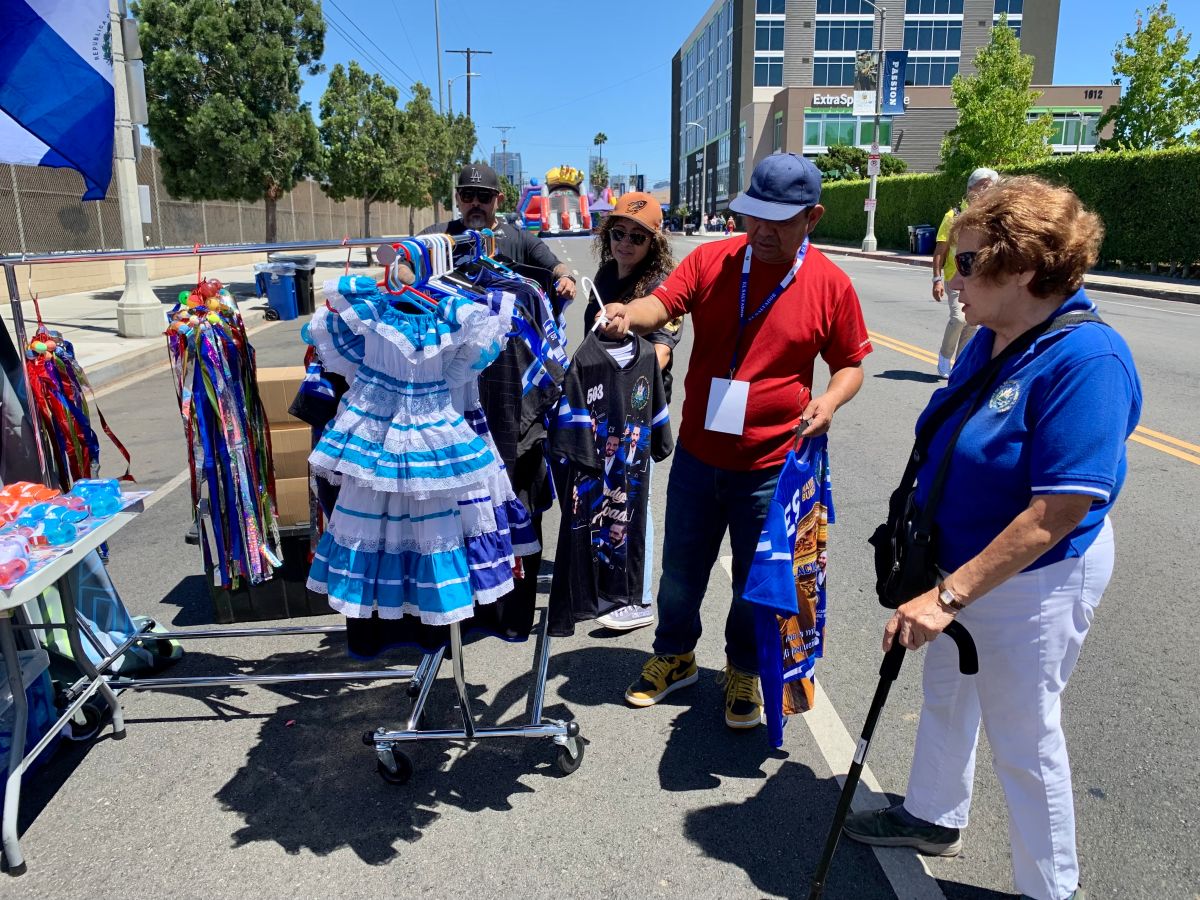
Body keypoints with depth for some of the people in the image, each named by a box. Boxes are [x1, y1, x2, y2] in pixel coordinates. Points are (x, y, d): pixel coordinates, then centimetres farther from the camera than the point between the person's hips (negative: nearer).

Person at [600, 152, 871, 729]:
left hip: (771, 465, -1)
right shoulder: (710, 260, -3)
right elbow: (661, 303, -16)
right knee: (680, 568, 17)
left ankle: (744, 672, 40)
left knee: (755, 582, 14)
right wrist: (629, 314, -38)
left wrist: (829, 400, -17)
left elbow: (850, 362, 4)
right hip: (697, 454, 2)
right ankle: (674, 657, 43)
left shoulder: (830, 284, -6)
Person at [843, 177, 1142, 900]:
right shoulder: (989, 340, -2)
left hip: (1031, 580, -8)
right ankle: (934, 818, 50)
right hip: (959, 565, 8)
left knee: (1023, 737, 10)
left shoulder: (1088, 360, -28)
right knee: (947, 695, 25)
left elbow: (1056, 514, -31)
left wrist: (948, 595, -31)